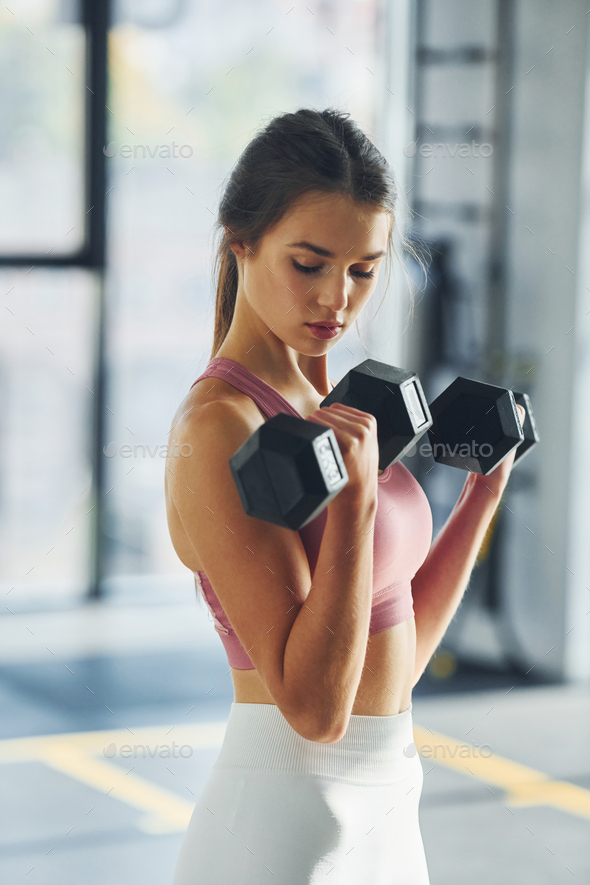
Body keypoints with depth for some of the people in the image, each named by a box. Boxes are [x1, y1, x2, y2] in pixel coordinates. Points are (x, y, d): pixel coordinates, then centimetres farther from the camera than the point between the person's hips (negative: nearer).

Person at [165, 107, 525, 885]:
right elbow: (314, 709, -22)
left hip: (380, 817, 8)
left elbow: (393, 659, 12)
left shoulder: (318, 409, 9)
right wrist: (357, 495, -26)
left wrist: (486, 486, 12)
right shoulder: (218, 427, -17)